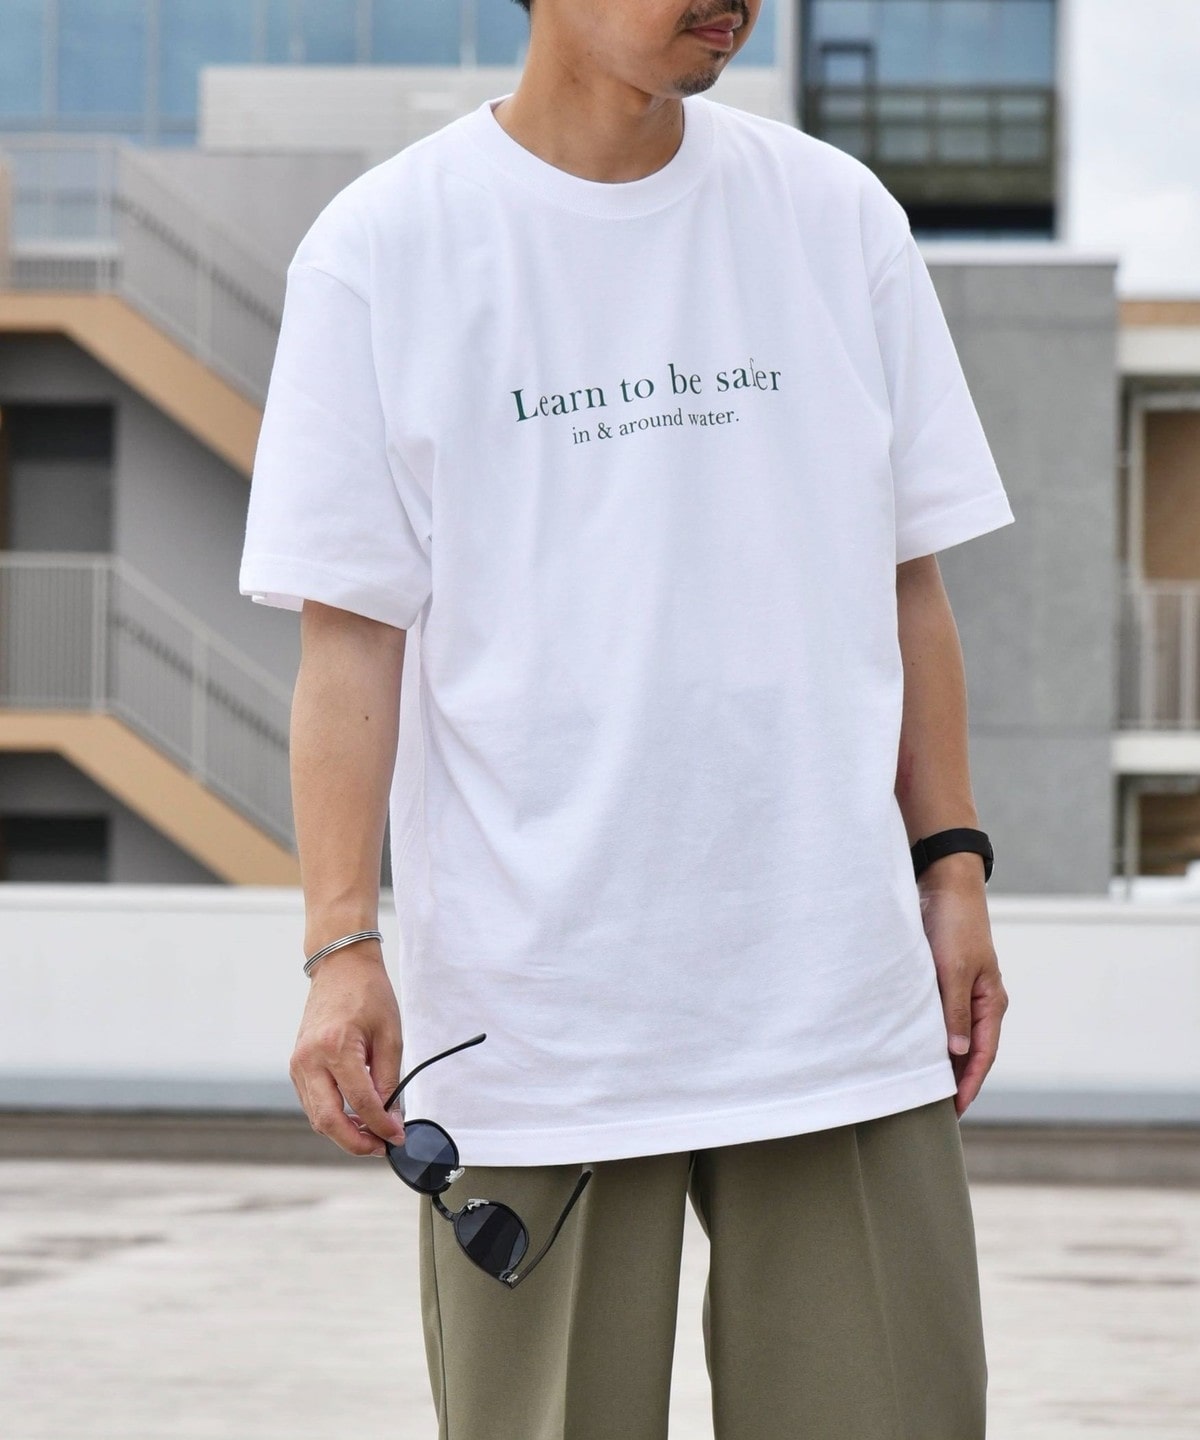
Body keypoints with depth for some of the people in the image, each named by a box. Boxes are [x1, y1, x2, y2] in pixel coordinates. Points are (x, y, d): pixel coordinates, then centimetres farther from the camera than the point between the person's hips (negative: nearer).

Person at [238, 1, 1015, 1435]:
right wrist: (342, 947, -10)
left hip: (844, 1006, 3)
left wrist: (952, 866, 9)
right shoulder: (382, 244, 0)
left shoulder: (838, 216, 9)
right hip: (528, 1028, -2)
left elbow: (906, 582, 15)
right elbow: (349, 632, -2)